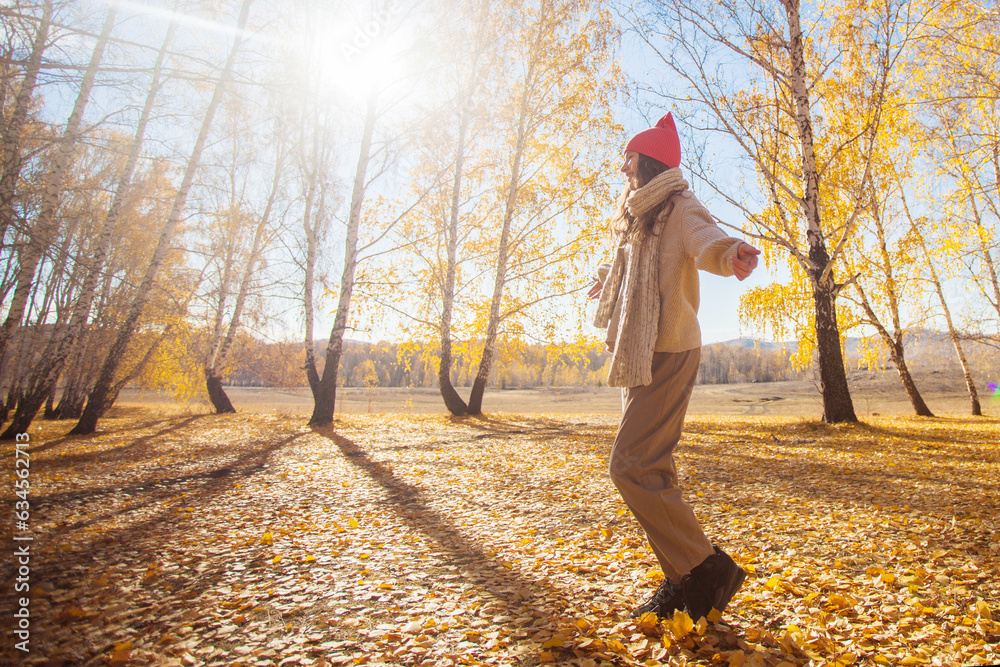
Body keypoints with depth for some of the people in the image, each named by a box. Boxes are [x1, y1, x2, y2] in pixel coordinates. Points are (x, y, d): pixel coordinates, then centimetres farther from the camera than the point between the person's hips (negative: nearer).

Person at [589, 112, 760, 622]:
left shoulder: (679, 207, -5)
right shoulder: (642, 218, 22)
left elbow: (705, 242, -28)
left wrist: (729, 253, -49)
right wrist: (610, 277, 55)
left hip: (668, 351, -10)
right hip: (640, 355, 10)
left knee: (633, 467, -16)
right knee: (651, 470, 9)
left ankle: (707, 569, -4)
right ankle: (682, 583, 18)